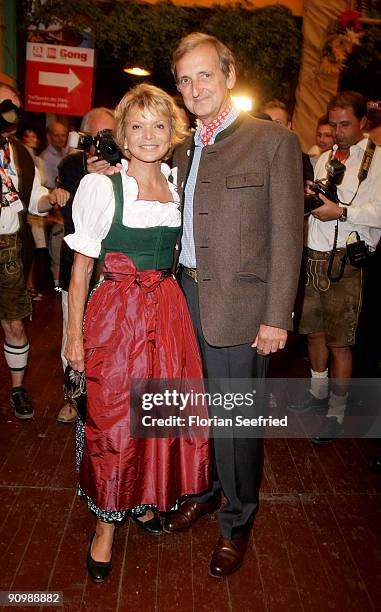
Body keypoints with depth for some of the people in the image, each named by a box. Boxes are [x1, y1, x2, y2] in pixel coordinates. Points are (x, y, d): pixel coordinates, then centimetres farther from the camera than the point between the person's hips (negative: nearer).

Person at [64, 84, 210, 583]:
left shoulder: (178, 184, 7)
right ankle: (106, 523, 25)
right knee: (112, 417, 3)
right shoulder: (101, 186, -7)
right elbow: (81, 265, -5)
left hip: (167, 310, 5)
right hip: (115, 313, -4)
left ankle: (144, 500, 37)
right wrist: (75, 335, -7)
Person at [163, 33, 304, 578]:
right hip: (186, 296, 6)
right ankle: (204, 491, 43)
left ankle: (237, 521, 30)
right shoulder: (183, 152, 13)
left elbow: (287, 236, -10)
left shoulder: (274, 141, -6)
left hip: (238, 306, -6)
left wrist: (276, 317, -14)